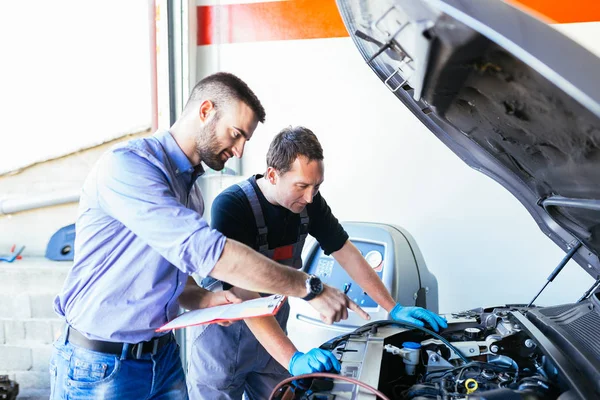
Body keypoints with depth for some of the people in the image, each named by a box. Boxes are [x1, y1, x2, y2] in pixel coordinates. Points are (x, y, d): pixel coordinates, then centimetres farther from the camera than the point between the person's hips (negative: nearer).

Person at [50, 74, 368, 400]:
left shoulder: (190, 188, 9)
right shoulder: (128, 166, -20)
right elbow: (206, 252, -29)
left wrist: (205, 300, -4)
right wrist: (311, 288, -25)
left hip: (164, 357, 8)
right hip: (100, 367, -7)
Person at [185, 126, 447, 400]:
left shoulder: (310, 202, -9)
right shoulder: (231, 207, -28)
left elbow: (347, 254, 1)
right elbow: (244, 296, -35)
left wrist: (395, 309, -4)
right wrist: (293, 359, -43)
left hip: (272, 331, 5)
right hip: (225, 334, -5)